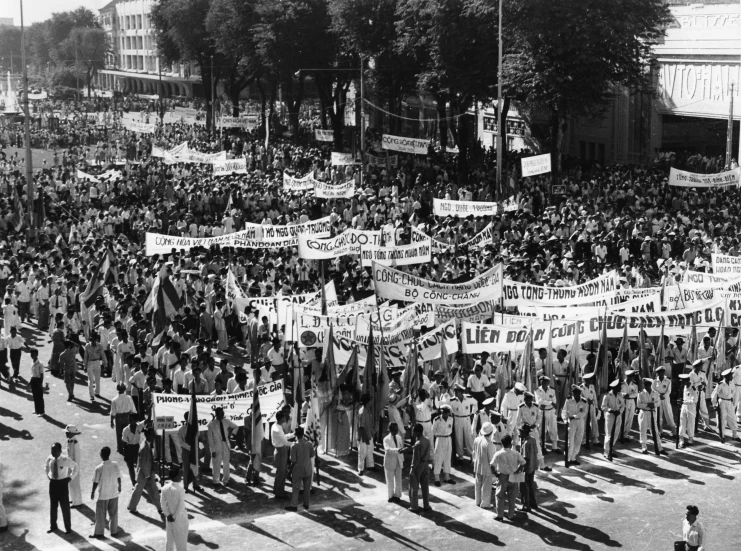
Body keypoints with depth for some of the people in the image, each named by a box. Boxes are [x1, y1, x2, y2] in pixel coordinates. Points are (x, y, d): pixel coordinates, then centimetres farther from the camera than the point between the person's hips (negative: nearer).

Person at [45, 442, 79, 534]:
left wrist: (70, 478, -5)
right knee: (53, 506, 15)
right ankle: (53, 526, 30)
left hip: (62, 483, -4)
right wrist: (48, 475, 9)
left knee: (65, 506, 5)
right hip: (53, 483, 4)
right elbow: (46, 466, 19)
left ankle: (68, 528, 17)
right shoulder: (49, 459, -4)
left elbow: (75, 468, -3)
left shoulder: (66, 460, -16)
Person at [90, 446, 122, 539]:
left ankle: (99, 532, 21)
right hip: (114, 493, 3)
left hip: (103, 495, -3)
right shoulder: (115, 465, -11)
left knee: (100, 514, 12)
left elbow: (95, 482, -12)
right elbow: (119, 478, 1)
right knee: (113, 513, 17)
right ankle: (114, 530, 25)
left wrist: (92, 492, 3)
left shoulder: (99, 468, -21)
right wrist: (119, 487, 18)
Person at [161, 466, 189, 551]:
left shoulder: (165, 487, -7)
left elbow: (162, 502, -5)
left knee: (169, 538, 18)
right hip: (180, 518, -5)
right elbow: (181, 505, -22)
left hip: (169, 517, 5)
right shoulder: (180, 488, -21)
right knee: (181, 539, 10)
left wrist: (168, 514, -3)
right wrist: (175, 517, -13)